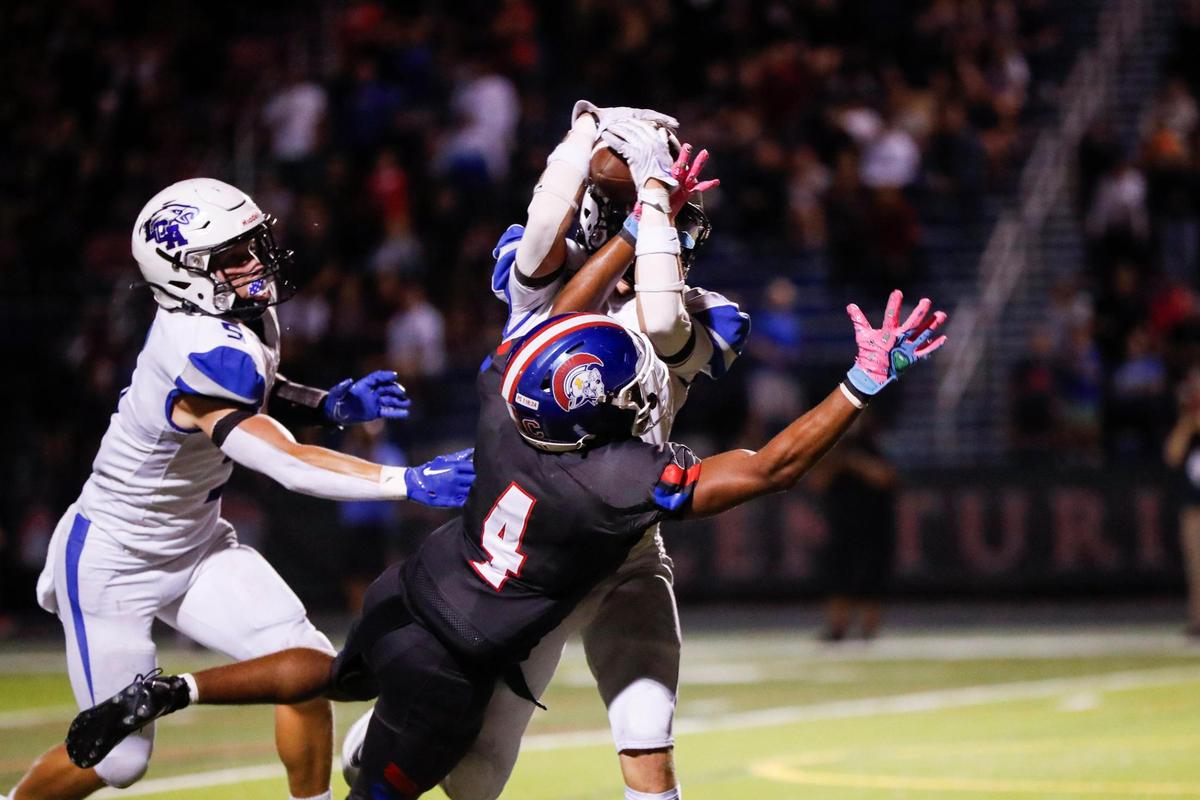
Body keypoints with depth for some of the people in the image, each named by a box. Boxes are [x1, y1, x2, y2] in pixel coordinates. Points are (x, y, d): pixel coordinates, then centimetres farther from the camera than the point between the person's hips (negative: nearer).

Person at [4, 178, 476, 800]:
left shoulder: (245, 314, -9)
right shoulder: (203, 350, -34)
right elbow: (285, 464, -40)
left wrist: (330, 404, -6)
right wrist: (408, 482, -46)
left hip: (194, 546, 8)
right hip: (115, 558, -8)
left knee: (309, 666, -8)